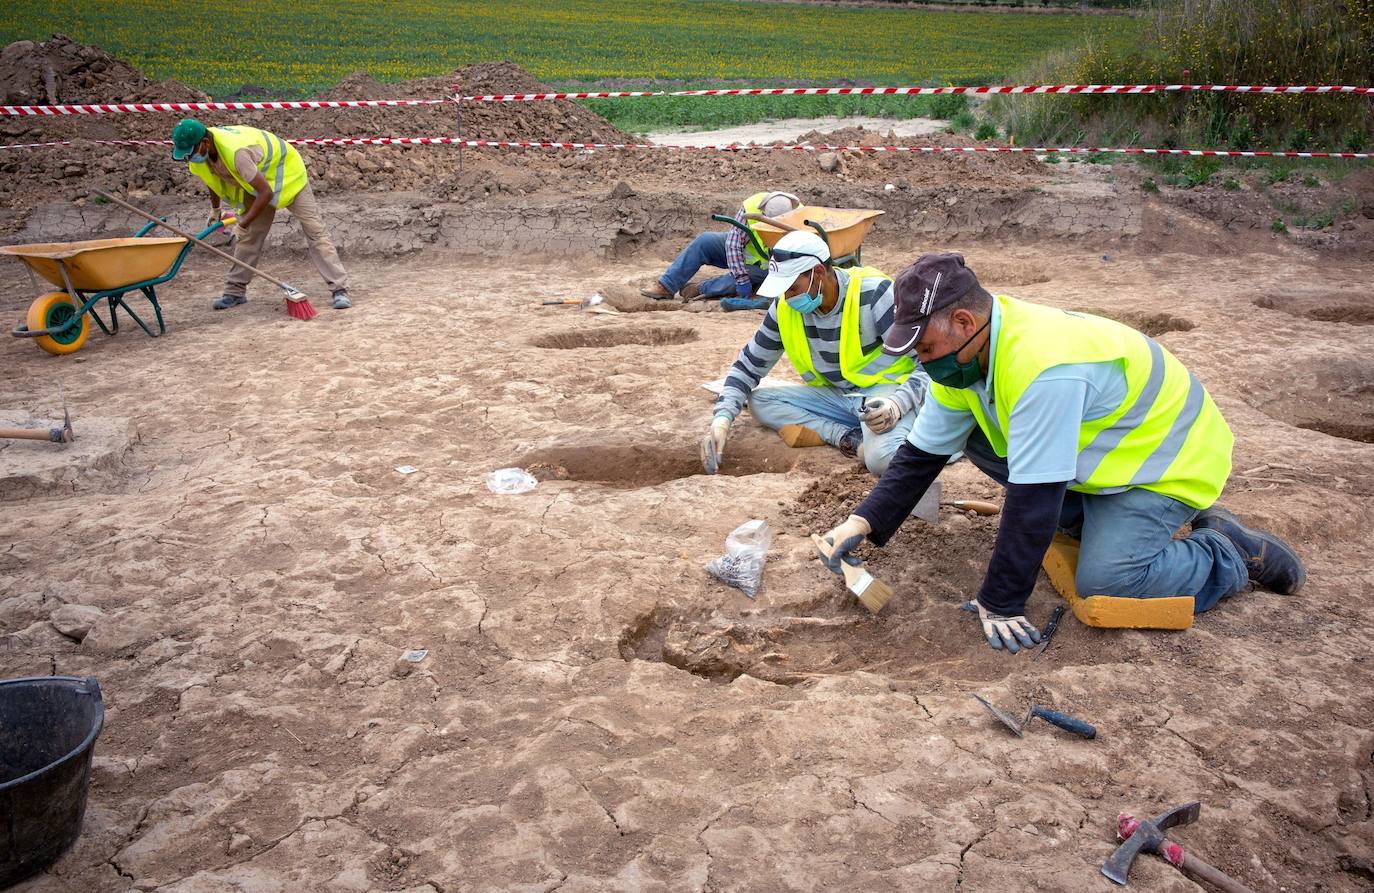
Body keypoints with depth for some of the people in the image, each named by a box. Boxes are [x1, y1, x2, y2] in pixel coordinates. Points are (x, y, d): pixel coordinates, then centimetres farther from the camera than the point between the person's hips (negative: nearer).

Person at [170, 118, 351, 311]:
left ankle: (339, 290, -19)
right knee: (247, 237, 6)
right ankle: (235, 291, 14)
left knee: (315, 231, -13)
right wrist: (215, 209, 21)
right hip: (255, 182, 8)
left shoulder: (235, 152, -40)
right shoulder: (203, 150, -13)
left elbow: (266, 192, -37)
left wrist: (244, 222, -27)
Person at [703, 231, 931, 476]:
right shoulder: (786, 308, -5)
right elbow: (749, 365, 5)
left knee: (881, 458, -39)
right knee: (759, 401, -10)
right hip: (836, 396, 8)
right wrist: (722, 418, -10)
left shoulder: (875, 295, -20)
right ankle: (852, 439, -18)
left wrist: (898, 405, -37)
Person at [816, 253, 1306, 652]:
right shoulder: (963, 354, -7)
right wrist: (864, 521, -12)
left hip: (1169, 456, -9)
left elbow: (1032, 499, -34)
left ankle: (1233, 553, 1)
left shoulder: (1041, 366, -37)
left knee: (1103, 581, -26)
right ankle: (1098, 519, 7)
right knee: (977, 437, -3)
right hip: (1105, 450, 9)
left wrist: (999, 603, -27)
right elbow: (922, 453, 0)